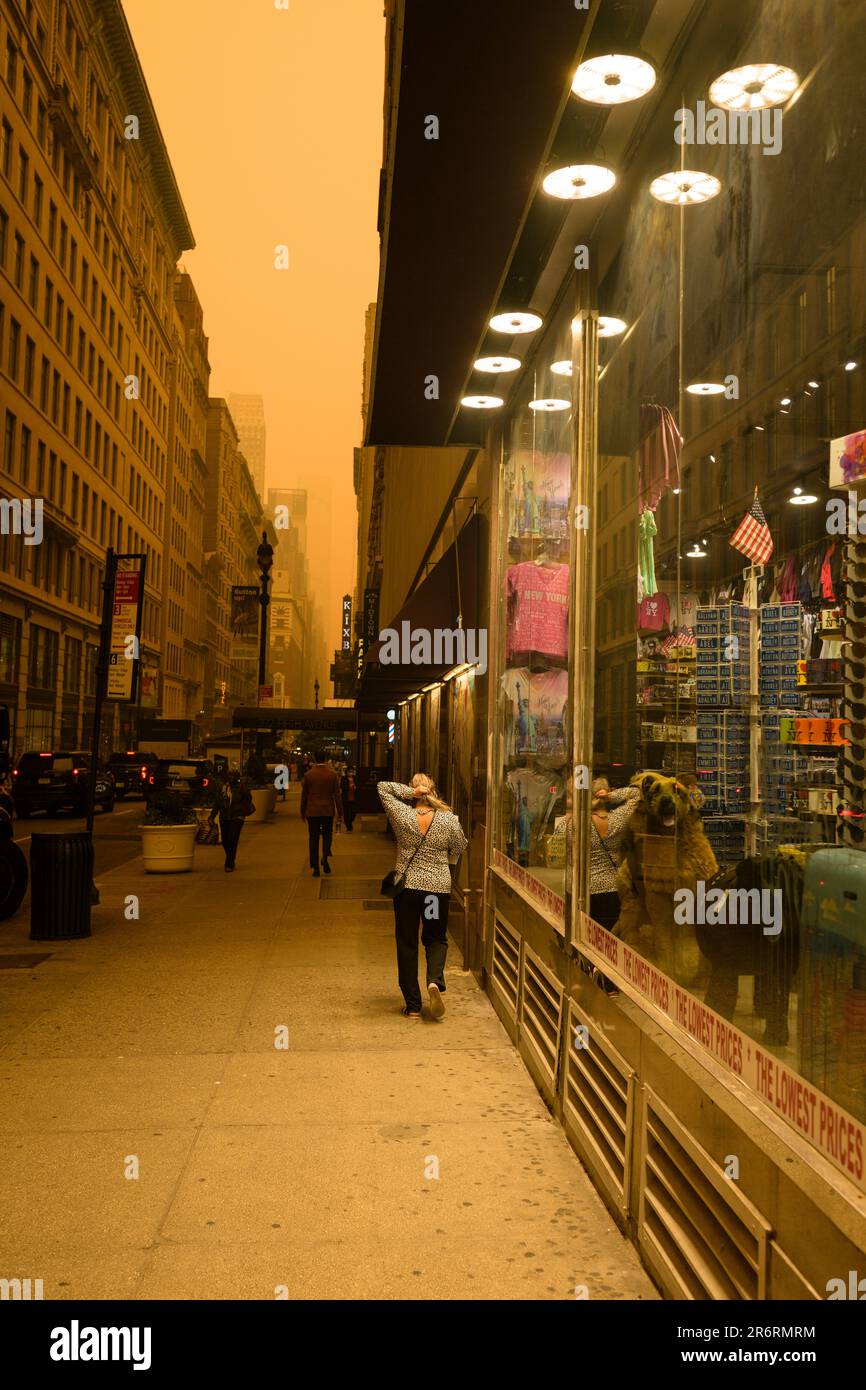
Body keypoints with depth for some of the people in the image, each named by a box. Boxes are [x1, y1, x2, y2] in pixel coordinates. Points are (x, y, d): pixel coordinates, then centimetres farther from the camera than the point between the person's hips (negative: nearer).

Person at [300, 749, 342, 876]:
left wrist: (303, 812, 14)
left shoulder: (308, 775, -4)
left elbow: (304, 795, 3)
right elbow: (337, 795, -3)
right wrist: (340, 813, 4)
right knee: (327, 835, 16)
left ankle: (315, 868, 3)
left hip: (312, 812, 0)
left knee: (314, 838, 6)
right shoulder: (332, 774, -4)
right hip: (328, 811, 0)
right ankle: (325, 857, -9)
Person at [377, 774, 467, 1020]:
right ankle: (434, 980, -10)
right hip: (439, 887, 1)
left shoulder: (401, 815, -9)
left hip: (407, 887, -1)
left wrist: (411, 792, -8)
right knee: (436, 939, 18)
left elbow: (382, 788, 1)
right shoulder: (449, 820, -7)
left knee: (407, 944, 9)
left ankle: (413, 1006, 11)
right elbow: (458, 850, 6)